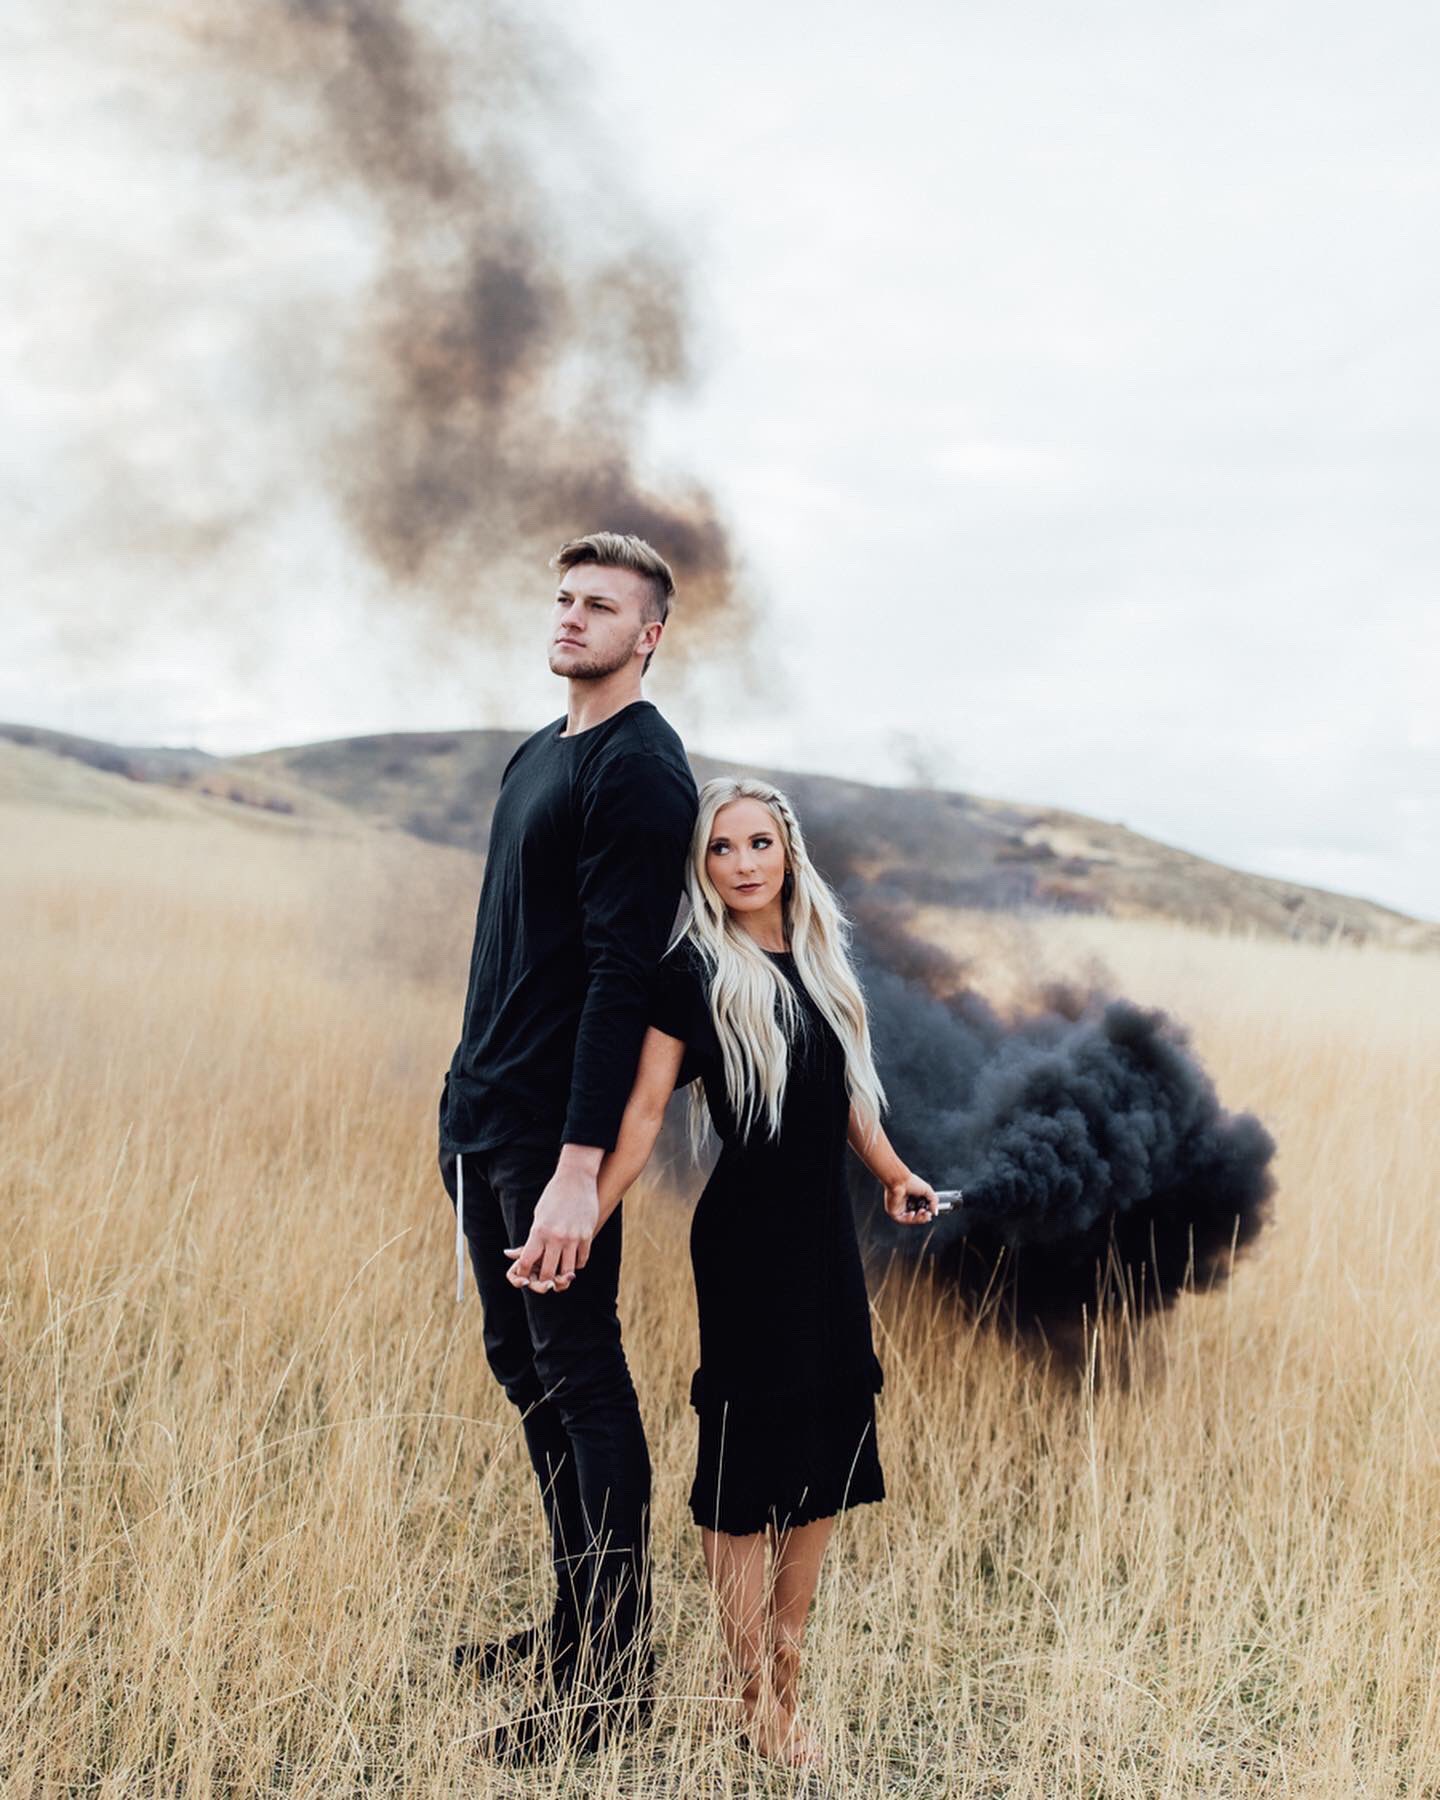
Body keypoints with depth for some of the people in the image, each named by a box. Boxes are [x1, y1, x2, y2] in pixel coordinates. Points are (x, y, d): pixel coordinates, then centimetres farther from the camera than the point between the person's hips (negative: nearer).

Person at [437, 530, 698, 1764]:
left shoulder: (641, 769, -13)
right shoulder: (539, 755, 16)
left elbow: (621, 970, -21)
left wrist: (579, 1163, -25)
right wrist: (473, 1095, 18)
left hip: (557, 1131, -9)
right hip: (482, 1109, 9)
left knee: (582, 1382, -3)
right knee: (522, 1368, 15)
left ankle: (618, 1675, 8)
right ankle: (575, 1623, 28)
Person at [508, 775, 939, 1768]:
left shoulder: (822, 957, 9)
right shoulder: (694, 970, -9)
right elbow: (645, 1111, -11)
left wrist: (894, 1173, 27)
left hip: (826, 1235, 6)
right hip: (745, 1239, -6)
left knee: (825, 1461, 11)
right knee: (747, 1471, 2)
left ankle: (787, 1674, 25)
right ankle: (761, 1701, 15)